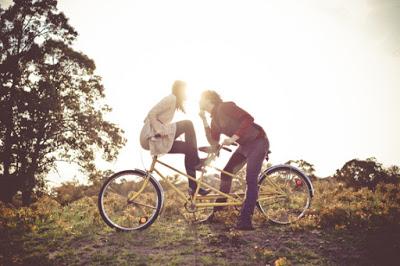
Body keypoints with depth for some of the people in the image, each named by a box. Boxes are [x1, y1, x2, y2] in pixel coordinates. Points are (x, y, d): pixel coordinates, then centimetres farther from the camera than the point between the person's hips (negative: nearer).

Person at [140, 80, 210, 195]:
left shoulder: (173, 101, 22)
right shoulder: (171, 98, -7)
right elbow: (152, 114, -17)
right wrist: (159, 131, -22)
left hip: (158, 140, 10)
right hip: (152, 137, -10)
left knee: (188, 148, 8)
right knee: (187, 124, -19)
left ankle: (193, 186, 10)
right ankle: (196, 161, -12)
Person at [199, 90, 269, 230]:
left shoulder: (225, 107, -16)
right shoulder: (214, 119, 10)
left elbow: (248, 119, -25)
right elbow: (214, 142, 1)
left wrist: (233, 138, -30)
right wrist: (204, 120, 0)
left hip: (258, 141, -9)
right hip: (245, 145, 9)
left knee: (251, 179, -16)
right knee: (226, 173, 7)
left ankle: (245, 220, -15)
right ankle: (218, 213, 16)